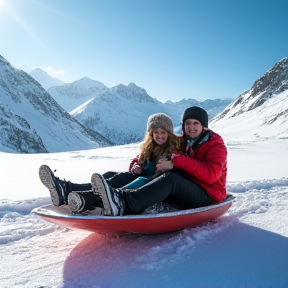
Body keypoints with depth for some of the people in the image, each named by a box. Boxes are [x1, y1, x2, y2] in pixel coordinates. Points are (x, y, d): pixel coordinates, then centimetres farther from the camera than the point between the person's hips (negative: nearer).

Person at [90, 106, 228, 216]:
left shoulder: (216, 145, -1)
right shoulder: (182, 143, 15)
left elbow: (211, 174, -21)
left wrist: (178, 162, -26)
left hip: (208, 196, -6)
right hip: (185, 191, 6)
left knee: (170, 179, -33)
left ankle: (122, 204, -54)